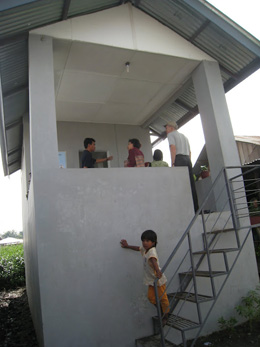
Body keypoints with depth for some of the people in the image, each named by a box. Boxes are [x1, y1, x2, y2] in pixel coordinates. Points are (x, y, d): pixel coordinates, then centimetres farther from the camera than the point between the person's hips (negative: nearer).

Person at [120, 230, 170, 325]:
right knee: (151, 297, 9)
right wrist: (127, 246, 32)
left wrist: (157, 271, -63)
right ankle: (161, 310, 32)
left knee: (162, 298, 7)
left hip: (159, 280, -8)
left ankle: (166, 315, 26)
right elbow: (138, 248, 25)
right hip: (151, 280, 8)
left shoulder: (152, 251, -26)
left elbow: (153, 260, -46)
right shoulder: (145, 249, 2)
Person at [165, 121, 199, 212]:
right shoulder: (183, 136, 28)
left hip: (179, 159, -7)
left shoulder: (171, 134, 5)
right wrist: (189, 163, 18)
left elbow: (173, 148, -11)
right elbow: (189, 151, 22)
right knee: (191, 184, 3)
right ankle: (195, 208, 2)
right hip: (187, 159, 7)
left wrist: (173, 163, -14)